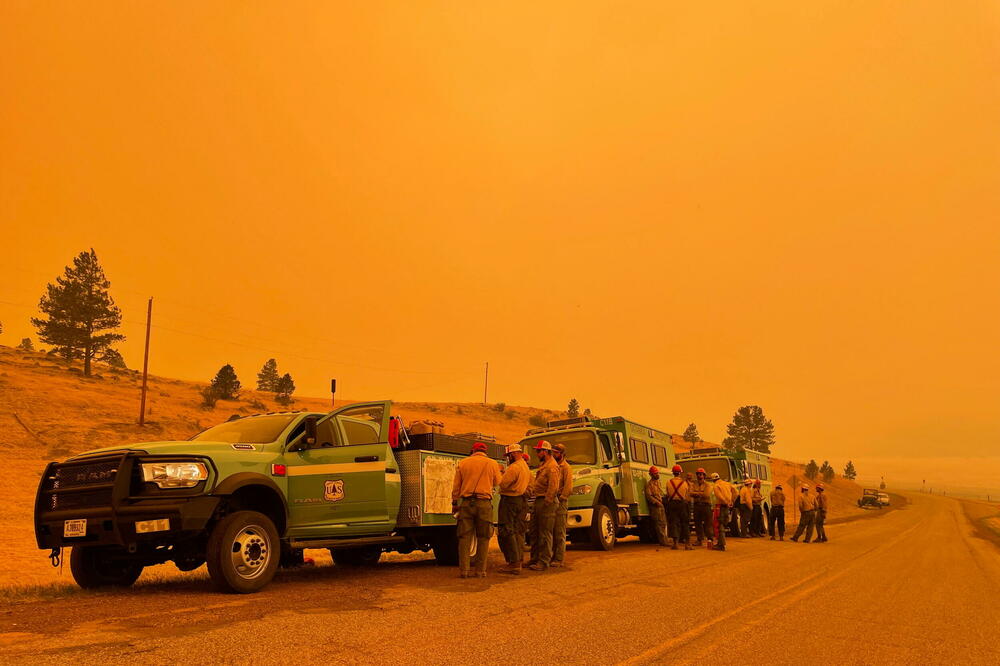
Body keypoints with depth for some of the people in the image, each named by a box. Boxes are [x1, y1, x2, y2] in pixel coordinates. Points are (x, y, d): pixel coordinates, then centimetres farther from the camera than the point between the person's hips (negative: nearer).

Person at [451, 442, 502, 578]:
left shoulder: (463, 463, 7)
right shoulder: (492, 463, 3)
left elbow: (456, 486, 9)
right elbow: (497, 482, 16)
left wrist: (454, 502, 18)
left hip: (467, 503, 1)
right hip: (484, 503, -1)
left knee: (465, 537, 5)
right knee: (483, 538, 5)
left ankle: (463, 570, 3)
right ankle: (480, 570, 4)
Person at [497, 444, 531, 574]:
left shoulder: (514, 467, -17)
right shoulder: (526, 467, 15)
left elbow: (503, 484, -20)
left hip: (509, 501, -10)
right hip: (522, 501, 10)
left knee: (506, 532, -7)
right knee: (518, 532, 13)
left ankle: (513, 563, -10)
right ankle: (518, 561, 15)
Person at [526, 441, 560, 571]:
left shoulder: (552, 467, -14)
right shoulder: (543, 465, 19)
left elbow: (553, 488, -21)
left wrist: (546, 503, -20)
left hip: (546, 502, -10)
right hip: (538, 500, 10)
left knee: (545, 534, -5)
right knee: (535, 532, 15)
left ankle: (544, 562, 1)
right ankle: (535, 559, 24)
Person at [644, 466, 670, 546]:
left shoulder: (658, 482, 18)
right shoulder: (649, 484, -9)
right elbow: (648, 496, -15)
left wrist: (663, 499, 14)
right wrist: (657, 502, -19)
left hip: (660, 505, 9)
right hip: (655, 506, -9)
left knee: (663, 523, 11)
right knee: (659, 523, -10)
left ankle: (663, 540, 19)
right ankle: (663, 541, -10)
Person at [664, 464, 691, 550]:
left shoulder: (669, 482, -2)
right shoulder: (684, 483, -4)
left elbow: (667, 494, 4)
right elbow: (687, 494, 5)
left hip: (672, 504, 0)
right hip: (682, 503, 0)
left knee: (674, 523, 3)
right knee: (685, 523, 7)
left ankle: (675, 542, -3)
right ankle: (686, 543, 5)